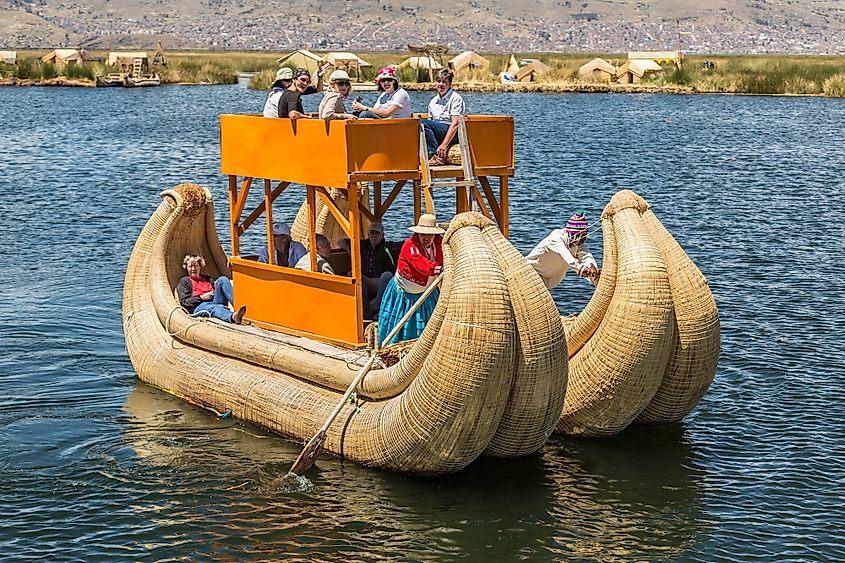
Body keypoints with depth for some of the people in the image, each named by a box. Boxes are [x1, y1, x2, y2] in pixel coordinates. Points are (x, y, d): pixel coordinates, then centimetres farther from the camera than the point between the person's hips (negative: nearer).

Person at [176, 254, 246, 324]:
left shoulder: (208, 279, 32)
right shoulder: (184, 281, 17)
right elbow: (183, 302, 5)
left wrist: (218, 286, 5)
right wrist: (201, 297, -6)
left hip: (215, 301, 4)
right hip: (199, 306, -4)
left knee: (222, 279, -16)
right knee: (212, 308, -41)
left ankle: (235, 304, -41)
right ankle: (233, 317, -75)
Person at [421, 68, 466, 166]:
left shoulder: (455, 98, -6)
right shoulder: (433, 101, 15)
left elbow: (455, 124, -15)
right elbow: (430, 121, 16)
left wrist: (444, 145, -24)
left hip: (454, 134, -7)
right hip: (437, 134, 7)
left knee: (423, 122, -27)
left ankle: (436, 156, -28)